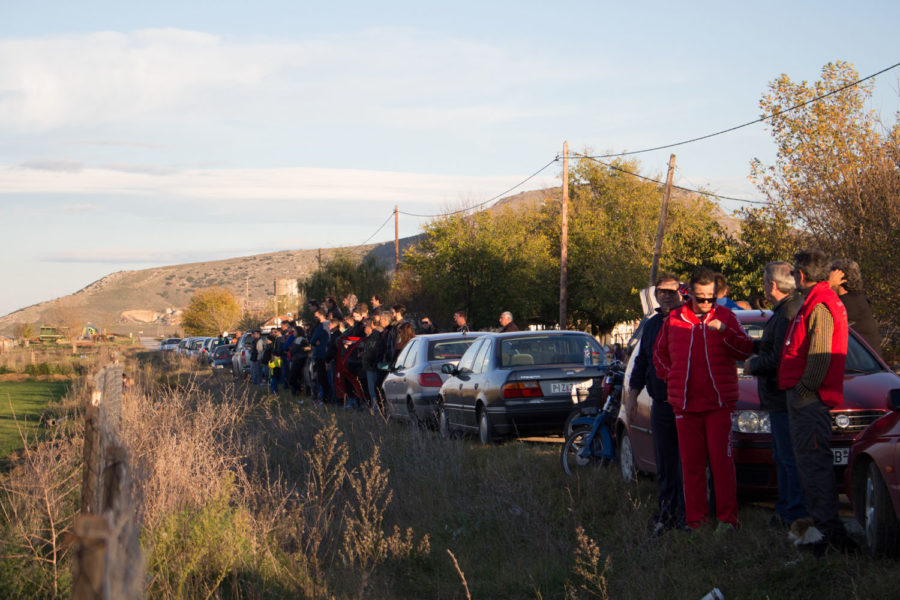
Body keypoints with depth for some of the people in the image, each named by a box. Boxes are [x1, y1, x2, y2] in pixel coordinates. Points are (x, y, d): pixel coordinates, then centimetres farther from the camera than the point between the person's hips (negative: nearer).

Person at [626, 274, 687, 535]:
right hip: (660, 405, 5)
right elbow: (641, 363, 24)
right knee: (664, 465, 7)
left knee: (687, 462, -5)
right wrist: (632, 396, 19)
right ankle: (665, 516, 13)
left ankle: (685, 515, -1)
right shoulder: (651, 325, 18)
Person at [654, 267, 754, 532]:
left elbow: (746, 349, -4)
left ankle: (727, 517, -2)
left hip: (720, 403, -2)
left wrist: (724, 331, -19)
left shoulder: (725, 316, 5)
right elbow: (659, 353, 22)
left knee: (722, 461, -7)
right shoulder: (673, 320, 10)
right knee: (691, 463, 4)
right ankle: (695, 520, 9)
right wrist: (672, 379, 9)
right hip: (685, 405, 2)